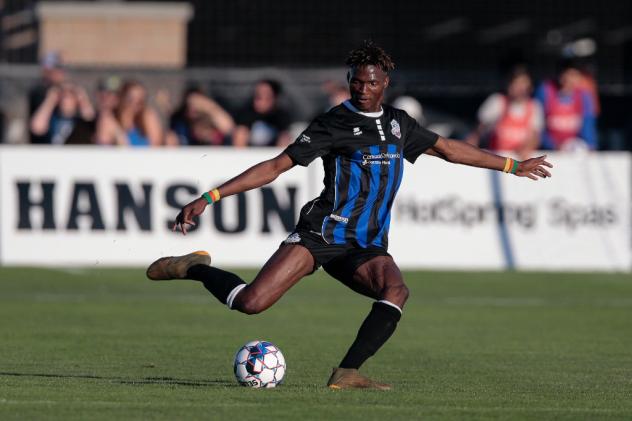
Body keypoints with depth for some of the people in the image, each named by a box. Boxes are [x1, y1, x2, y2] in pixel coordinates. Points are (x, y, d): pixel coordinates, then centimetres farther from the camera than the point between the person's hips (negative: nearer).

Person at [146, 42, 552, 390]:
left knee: (396, 291, -28)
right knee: (251, 303, -19)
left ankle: (346, 373, -25)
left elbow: (447, 148, 28)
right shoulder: (334, 124, -4)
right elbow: (276, 166, -7)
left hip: (366, 247, 5)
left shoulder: (398, 123, 14)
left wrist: (513, 165, 31)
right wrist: (208, 198, -14)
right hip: (323, 232, -5)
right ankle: (195, 268, 9)